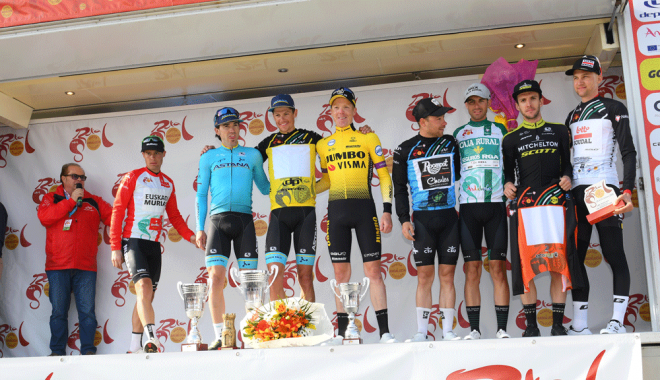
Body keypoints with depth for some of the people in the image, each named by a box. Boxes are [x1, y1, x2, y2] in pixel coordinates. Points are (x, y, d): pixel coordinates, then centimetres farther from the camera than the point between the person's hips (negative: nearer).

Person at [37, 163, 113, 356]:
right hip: (58, 267, -1)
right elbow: (44, 217, -7)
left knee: (87, 311, -4)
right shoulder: (51, 199, 13)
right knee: (59, 311, 2)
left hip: (86, 267, 1)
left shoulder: (94, 202, 17)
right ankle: (57, 352, 12)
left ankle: (88, 351, 2)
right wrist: (71, 201, -5)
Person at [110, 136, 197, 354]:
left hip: (154, 245, 5)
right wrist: (115, 248, -9)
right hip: (134, 241, -5)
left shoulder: (168, 183, 14)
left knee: (147, 296, 8)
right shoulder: (133, 178, 0)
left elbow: (174, 215, 21)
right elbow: (118, 211, -3)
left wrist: (191, 236, 5)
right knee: (144, 288, -22)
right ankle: (151, 339, -31)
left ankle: (135, 346, 17)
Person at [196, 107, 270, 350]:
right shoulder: (209, 157, 15)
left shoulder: (252, 155, 15)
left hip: (244, 219, 0)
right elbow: (201, 195, 14)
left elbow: (265, 188, 21)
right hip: (218, 220, 0)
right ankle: (220, 336, -4)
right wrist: (199, 228, 6)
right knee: (215, 277, -10)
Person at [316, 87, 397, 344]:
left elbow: (384, 177, 4)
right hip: (336, 211, 2)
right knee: (341, 272, 3)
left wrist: (387, 211, -5)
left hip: (364, 209, -2)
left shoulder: (368, 139, 6)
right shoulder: (323, 145, 13)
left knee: (373, 269, -4)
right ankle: (341, 332, 9)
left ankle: (385, 331, 1)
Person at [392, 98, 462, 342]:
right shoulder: (406, 150, 2)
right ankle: (421, 332, 5)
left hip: (449, 217, 2)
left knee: (447, 275, 3)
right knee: (424, 275, -2)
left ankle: (447, 329, 9)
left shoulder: (450, 143, 9)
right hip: (422, 219, -2)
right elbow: (399, 188, 4)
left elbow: (458, 175, 17)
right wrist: (404, 219, -3)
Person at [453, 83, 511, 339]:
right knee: (472, 269, -1)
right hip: (468, 206, 1)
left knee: (498, 267, -4)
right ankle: (474, 330, 2)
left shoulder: (500, 130, 13)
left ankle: (502, 329, -1)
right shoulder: (458, 133, 15)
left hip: (496, 204, -1)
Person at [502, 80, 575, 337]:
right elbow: (508, 171, 15)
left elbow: (567, 162, 18)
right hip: (524, 203, 0)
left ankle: (558, 324, 4)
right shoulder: (511, 139, 15)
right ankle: (531, 325, 2)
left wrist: (567, 178, -3)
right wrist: (508, 184, -6)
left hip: (555, 202, 1)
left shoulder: (559, 132, 17)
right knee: (525, 265, -6)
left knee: (559, 263, -3)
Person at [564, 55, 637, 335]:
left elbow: (629, 152, -3)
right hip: (576, 193, 6)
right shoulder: (572, 117, 20)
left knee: (614, 254, -6)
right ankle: (579, 324, 4)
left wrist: (627, 190, -14)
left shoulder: (614, 109, 4)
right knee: (575, 257, 2)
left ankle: (617, 321, -4)